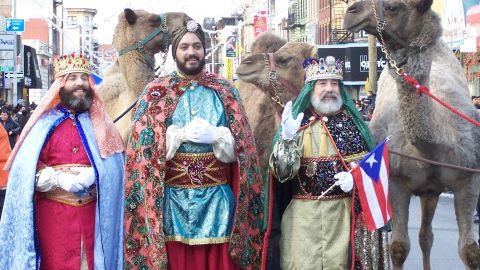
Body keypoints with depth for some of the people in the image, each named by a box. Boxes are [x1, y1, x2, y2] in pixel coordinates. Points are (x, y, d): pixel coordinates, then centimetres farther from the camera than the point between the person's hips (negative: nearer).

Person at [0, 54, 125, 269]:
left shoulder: (99, 123, 9)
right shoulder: (46, 123, 1)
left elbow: (111, 164, 2)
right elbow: (26, 170, -5)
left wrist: (94, 174, -17)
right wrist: (59, 179, -17)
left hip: (91, 212, 2)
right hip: (54, 213, -2)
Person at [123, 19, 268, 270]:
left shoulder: (225, 91, 9)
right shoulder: (155, 92, 6)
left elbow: (241, 145, 4)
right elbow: (144, 144, -3)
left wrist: (215, 136, -13)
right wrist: (181, 134, -15)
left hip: (217, 198, 1)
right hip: (171, 199, -1)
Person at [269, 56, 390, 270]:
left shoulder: (352, 121, 6)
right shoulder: (298, 123, 2)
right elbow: (282, 172, -7)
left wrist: (355, 178, -10)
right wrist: (287, 137, -22)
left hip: (344, 214, 1)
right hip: (304, 216, -1)